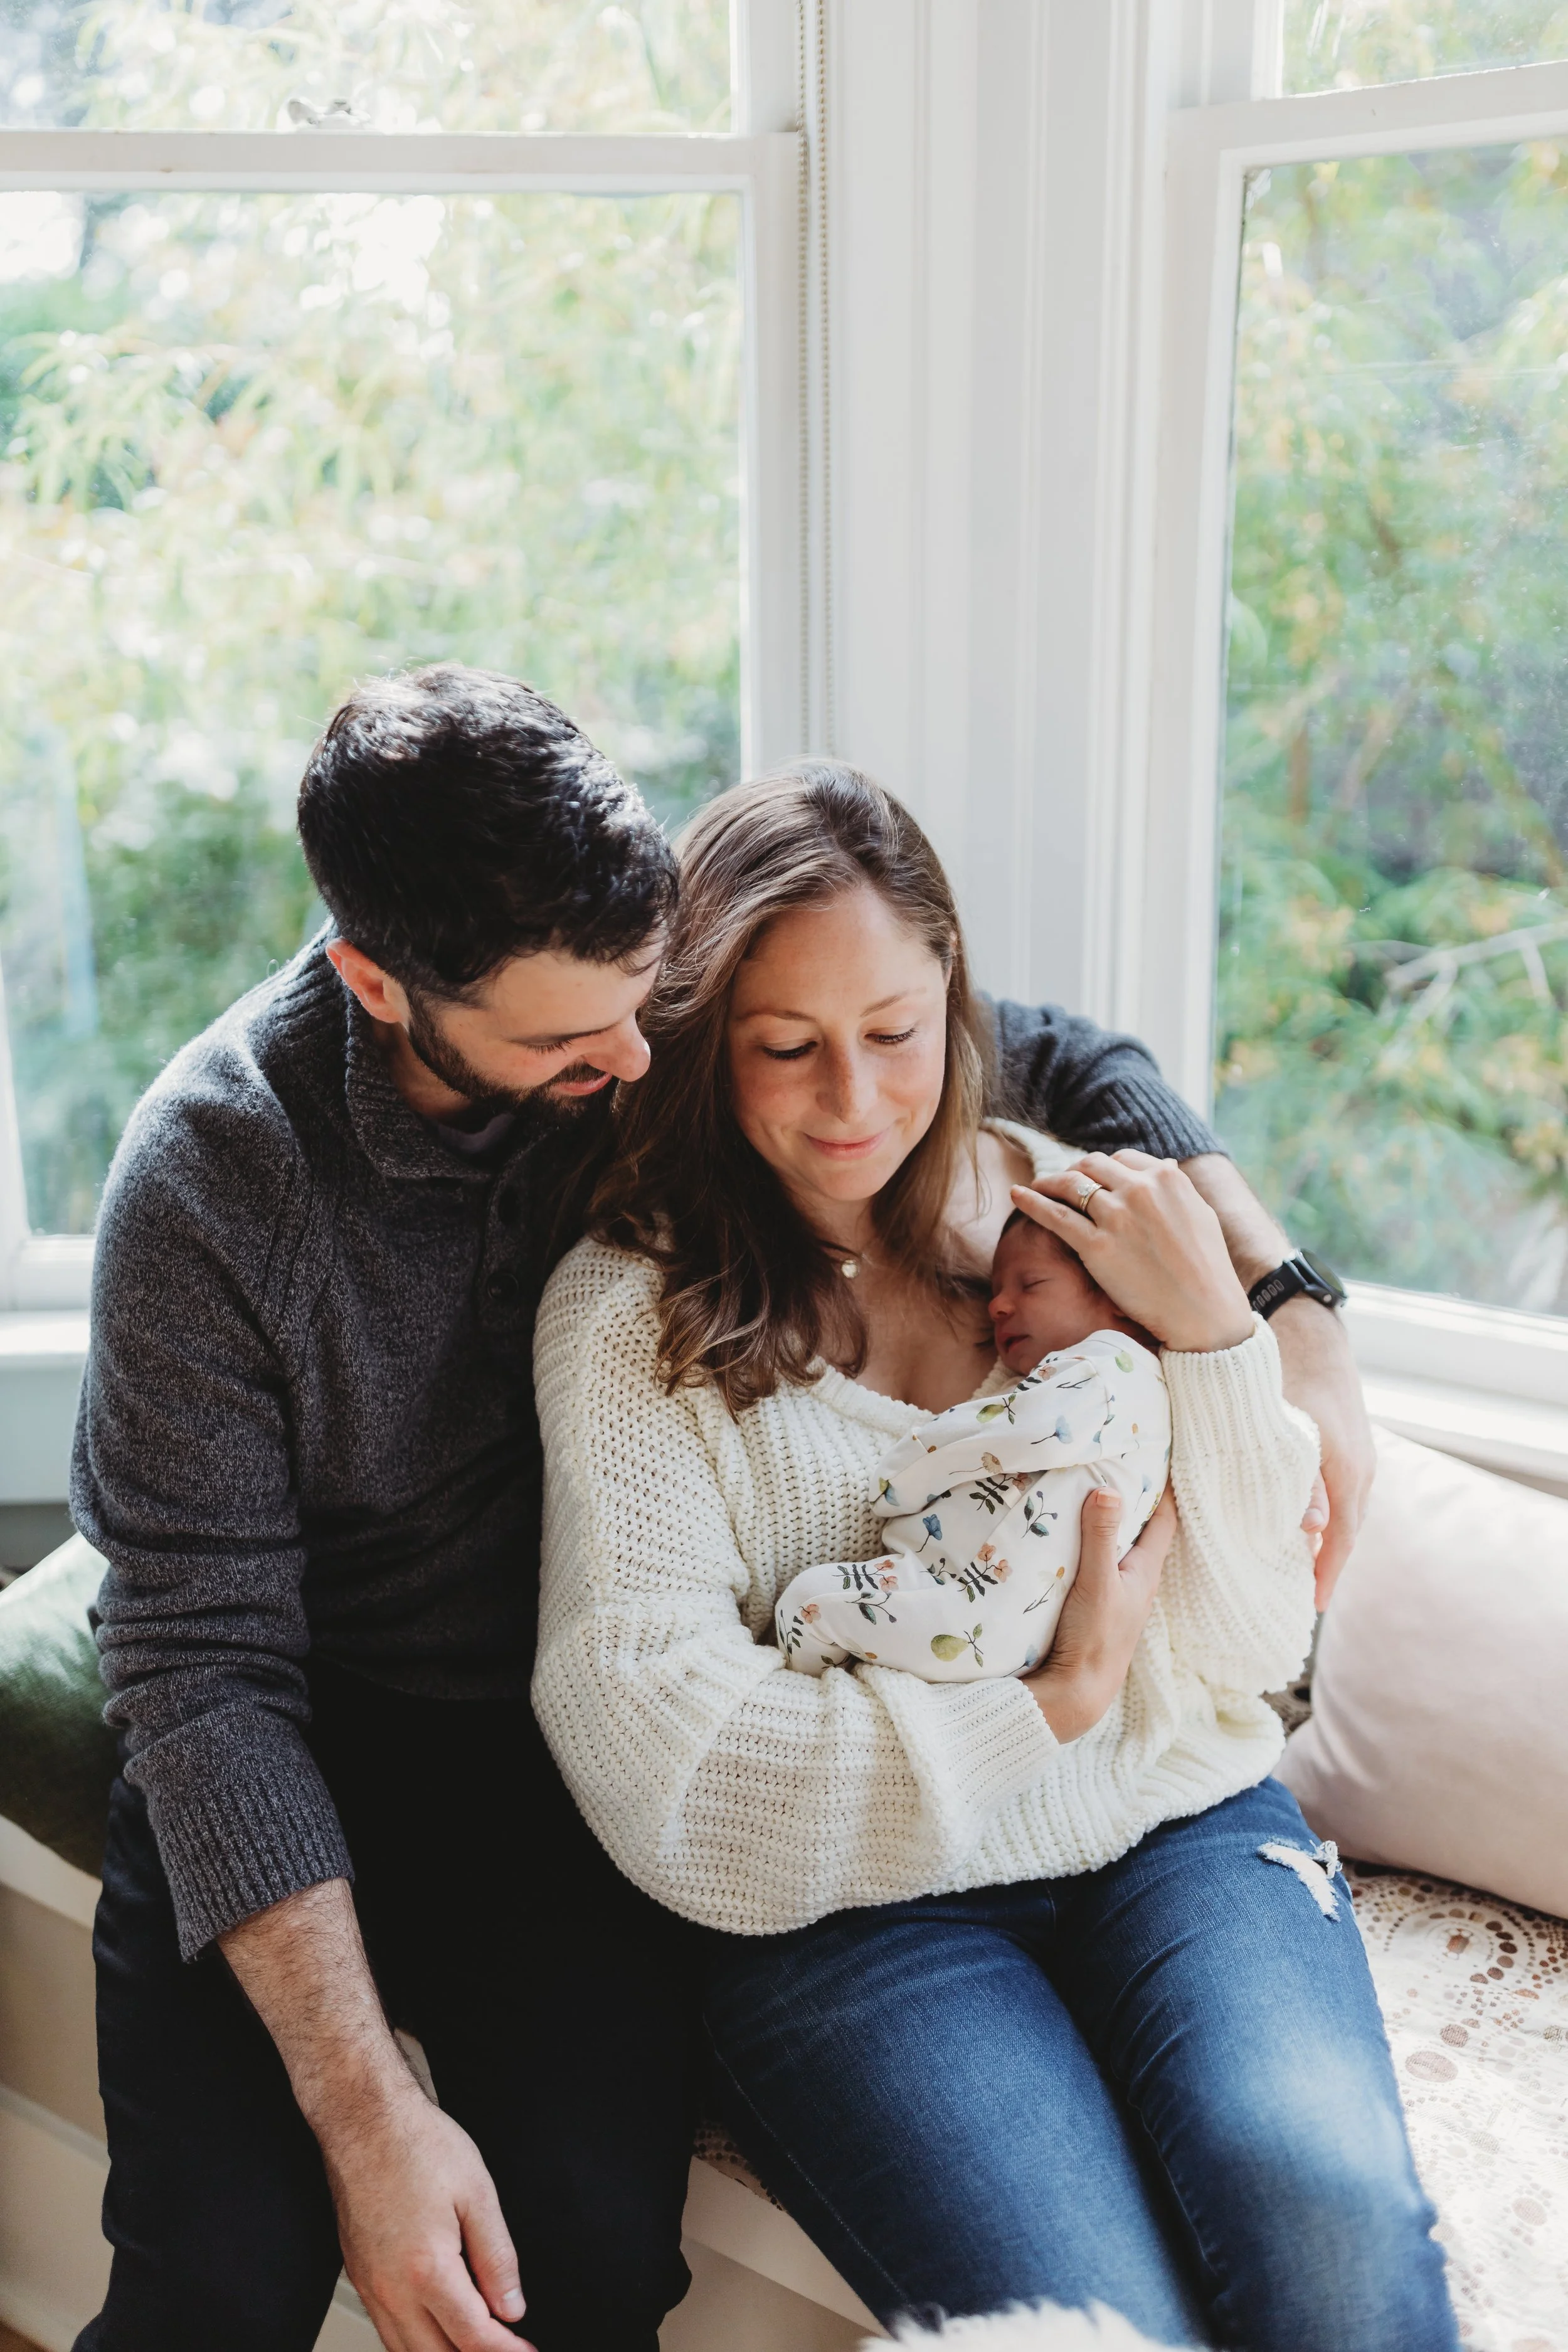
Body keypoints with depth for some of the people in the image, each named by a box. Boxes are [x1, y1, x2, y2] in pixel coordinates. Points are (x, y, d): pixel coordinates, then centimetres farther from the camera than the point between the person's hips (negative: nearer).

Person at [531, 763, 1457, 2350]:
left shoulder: (1074, 1217, 6)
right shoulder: (628, 1312, -2)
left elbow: (1252, 1649, 4)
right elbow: (661, 1752, -10)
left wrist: (1209, 1333, -8)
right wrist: (1050, 1709, -9)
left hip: (1179, 1834, 3)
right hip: (860, 1907, -2)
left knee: (1326, 2210, -26)